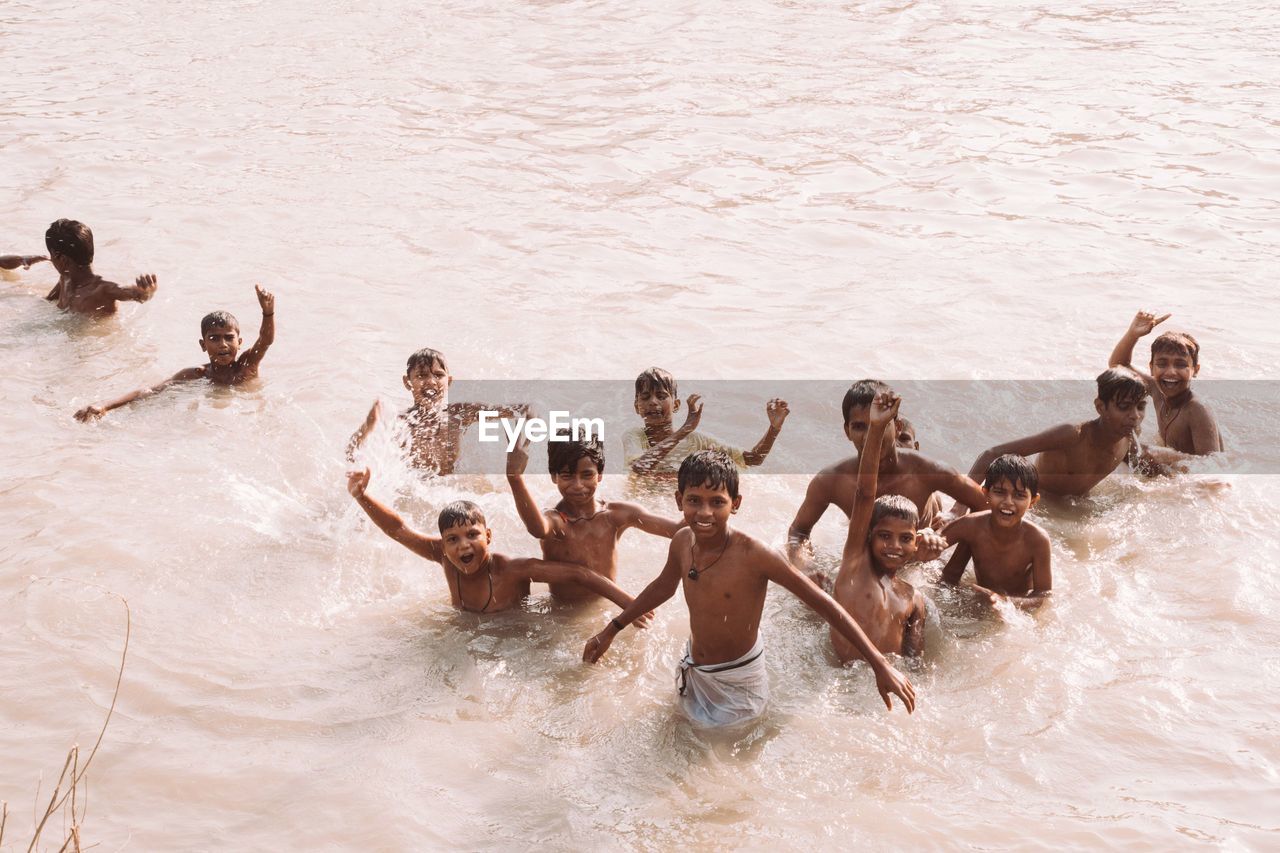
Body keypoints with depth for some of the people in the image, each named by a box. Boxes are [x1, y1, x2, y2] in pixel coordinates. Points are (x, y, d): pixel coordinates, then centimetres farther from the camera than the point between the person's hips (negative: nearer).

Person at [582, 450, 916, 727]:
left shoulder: (754, 555, -28)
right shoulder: (682, 542, -10)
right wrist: (611, 629, 20)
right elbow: (664, 586, 13)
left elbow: (825, 605, -25)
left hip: (738, 682, -6)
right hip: (693, 673, 6)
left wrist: (881, 666, -28)